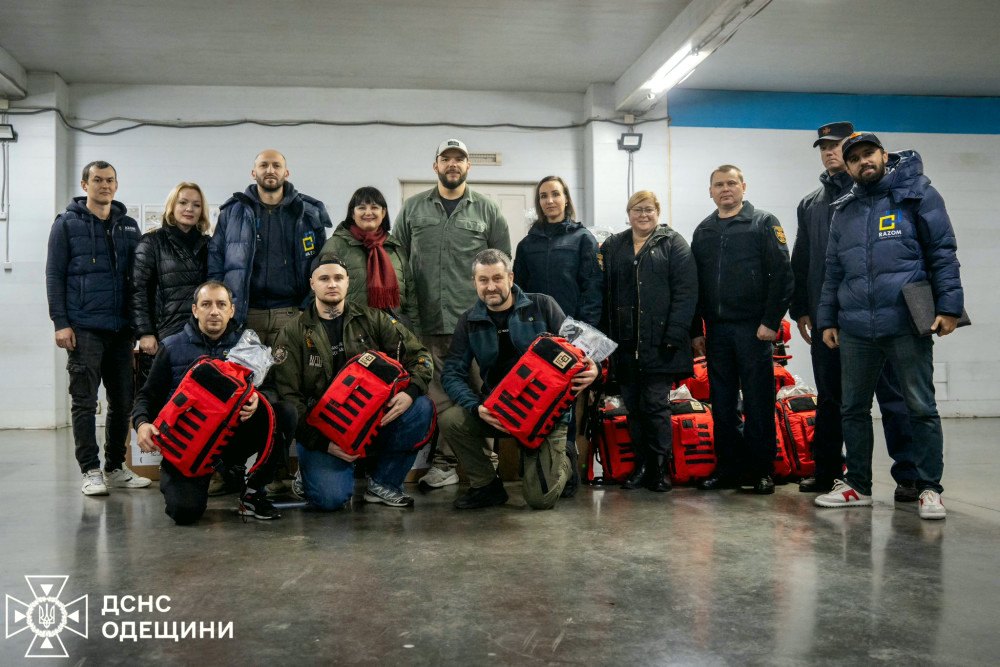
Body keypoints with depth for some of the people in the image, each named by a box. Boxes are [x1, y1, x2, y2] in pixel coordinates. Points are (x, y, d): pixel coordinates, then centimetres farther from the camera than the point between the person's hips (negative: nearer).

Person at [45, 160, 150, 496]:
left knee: (123, 401, 7)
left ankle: (115, 467, 19)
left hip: (121, 329, 4)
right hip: (83, 329, -4)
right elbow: (54, 276, -1)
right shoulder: (67, 224, 4)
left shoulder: (128, 226, 15)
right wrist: (61, 323, -9)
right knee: (85, 402, -1)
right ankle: (90, 471, 6)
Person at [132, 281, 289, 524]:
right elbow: (148, 395, 8)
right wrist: (142, 423, -14)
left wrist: (256, 402, -20)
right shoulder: (171, 348, 6)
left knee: (284, 417, -25)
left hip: (233, 434, 2)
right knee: (185, 510, -24)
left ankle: (253, 492, -7)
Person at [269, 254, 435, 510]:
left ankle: (383, 483, -7)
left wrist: (410, 392, -19)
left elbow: (420, 355, 4)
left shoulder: (372, 320, 8)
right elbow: (287, 395, -4)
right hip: (322, 430, -3)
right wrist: (322, 443, -16)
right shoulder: (293, 333, 2)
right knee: (331, 498, -27)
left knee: (422, 408, -23)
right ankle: (311, 468, 11)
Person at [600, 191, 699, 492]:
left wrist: (674, 334, -13)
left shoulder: (673, 244, 3)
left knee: (656, 404, -4)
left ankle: (660, 468, 7)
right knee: (633, 407, 8)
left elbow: (686, 292, -5)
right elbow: (605, 293, 11)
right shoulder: (613, 247, 15)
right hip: (625, 342, 4)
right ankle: (641, 465, 18)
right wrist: (607, 335, 2)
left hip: (659, 341, -4)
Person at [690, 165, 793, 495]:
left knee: (759, 402, 0)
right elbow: (694, 284, 17)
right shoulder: (703, 231, 16)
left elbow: (782, 274, -6)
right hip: (716, 330, 5)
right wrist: (695, 331, 11)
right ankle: (728, 468, 17)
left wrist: (771, 322, -12)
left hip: (753, 328, -5)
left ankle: (762, 470, 9)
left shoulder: (763, 223, 1)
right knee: (722, 404, 8)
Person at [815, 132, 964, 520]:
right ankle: (858, 485, 22)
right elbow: (833, 271, 20)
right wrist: (827, 320, 15)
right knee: (854, 408, 10)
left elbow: (943, 252, -1)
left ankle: (929, 488, 10)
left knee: (921, 407, 0)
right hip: (855, 329, 5)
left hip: (906, 323, -5)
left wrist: (949, 306, -10)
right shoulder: (844, 212, 17)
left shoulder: (916, 193, 4)